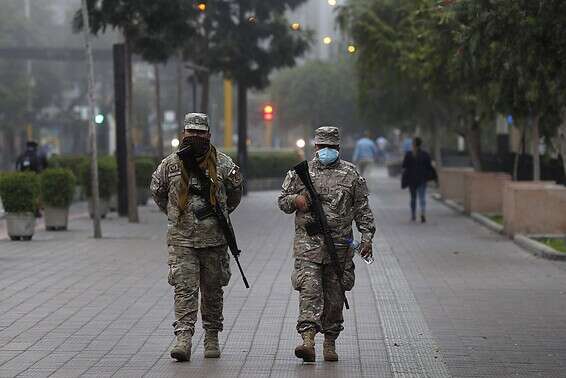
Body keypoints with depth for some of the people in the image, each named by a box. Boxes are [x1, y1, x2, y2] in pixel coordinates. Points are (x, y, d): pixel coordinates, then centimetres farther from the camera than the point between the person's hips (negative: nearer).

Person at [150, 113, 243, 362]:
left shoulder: (223, 163, 2)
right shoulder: (170, 164, 3)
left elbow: (235, 194, 16)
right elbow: (157, 191, 20)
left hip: (214, 239, 1)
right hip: (181, 240, -1)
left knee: (212, 291, 10)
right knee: (185, 289, -10)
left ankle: (212, 338, 22)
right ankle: (183, 338, -15)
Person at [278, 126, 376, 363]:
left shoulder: (351, 175, 8)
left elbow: (362, 210, 9)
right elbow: (282, 201, 14)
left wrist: (367, 237, 0)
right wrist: (295, 200, -8)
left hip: (339, 245, 1)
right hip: (308, 242, -1)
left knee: (334, 296, 7)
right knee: (309, 289, -15)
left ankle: (330, 342, 19)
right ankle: (307, 339, -25)